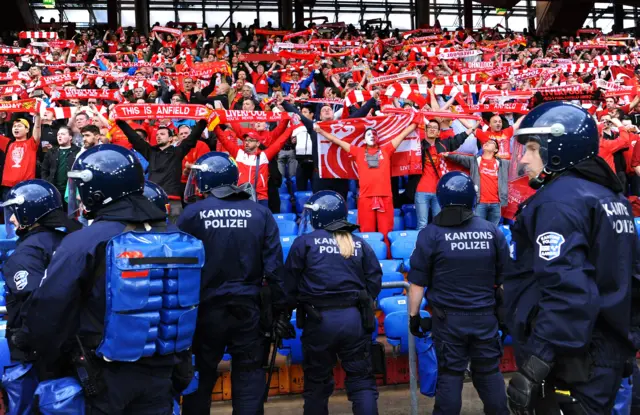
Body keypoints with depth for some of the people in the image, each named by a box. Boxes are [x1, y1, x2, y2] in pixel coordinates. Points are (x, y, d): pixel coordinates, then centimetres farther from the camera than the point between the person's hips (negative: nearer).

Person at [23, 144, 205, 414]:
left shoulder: (83, 242, -19)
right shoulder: (175, 238, -1)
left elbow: (48, 308, -16)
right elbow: (188, 303, 8)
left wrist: (45, 355, 4)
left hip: (107, 372, -3)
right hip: (161, 369, 4)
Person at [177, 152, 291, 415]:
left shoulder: (192, 214, -7)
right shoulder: (260, 213, -2)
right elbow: (274, 267, -3)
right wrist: (281, 310, 4)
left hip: (205, 309, -1)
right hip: (248, 308, 1)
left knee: (200, 379, 14)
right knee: (249, 379, 11)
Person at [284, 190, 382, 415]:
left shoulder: (304, 242, -2)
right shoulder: (359, 243, 8)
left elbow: (290, 284, 0)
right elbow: (374, 282, 6)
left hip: (319, 319, -2)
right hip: (355, 318, 2)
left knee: (317, 382, 14)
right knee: (362, 380, 10)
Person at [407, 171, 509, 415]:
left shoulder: (431, 234, -11)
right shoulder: (492, 231, -1)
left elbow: (417, 284, -8)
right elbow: (505, 280, 7)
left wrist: (414, 315, 4)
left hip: (448, 319, -2)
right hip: (485, 317, 3)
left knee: (450, 375, 7)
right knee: (490, 373, 15)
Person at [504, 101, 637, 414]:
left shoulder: (559, 200, -17)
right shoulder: (611, 196, 12)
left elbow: (565, 289, -27)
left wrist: (533, 366, -26)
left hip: (570, 364, -9)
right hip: (607, 354, 9)